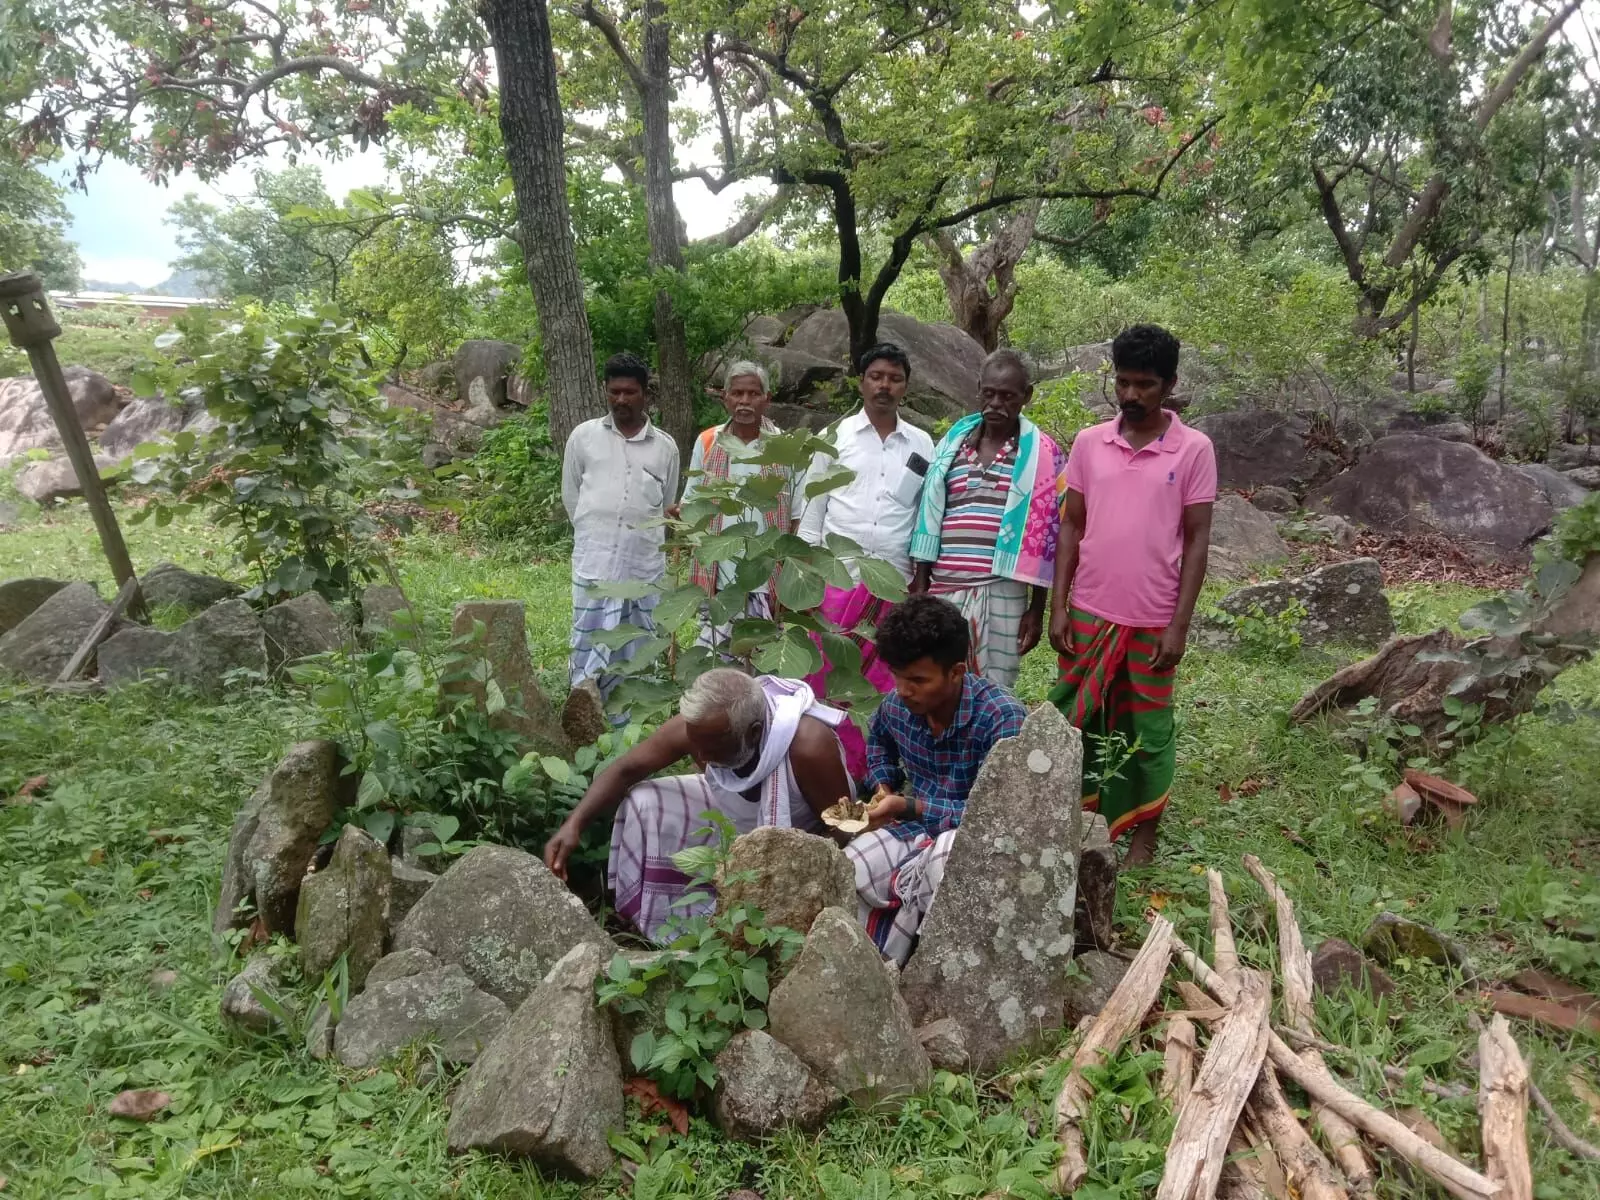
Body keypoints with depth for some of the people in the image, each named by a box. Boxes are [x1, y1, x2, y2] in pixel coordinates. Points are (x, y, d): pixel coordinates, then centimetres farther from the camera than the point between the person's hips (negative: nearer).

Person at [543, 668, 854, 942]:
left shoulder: (807, 746, -40)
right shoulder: (704, 724, -28)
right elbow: (627, 769, -18)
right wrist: (574, 824, -31)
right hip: (733, 812, 4)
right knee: (643, 805, -13)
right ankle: (648, 926, 2)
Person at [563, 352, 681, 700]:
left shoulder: (666, 447, 6)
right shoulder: (584, 436, 4)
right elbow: (570, 494, 11)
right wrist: (594, 536, 11)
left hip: (645, 571, 2)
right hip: (594, 568, -1)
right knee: (589, 661, 1)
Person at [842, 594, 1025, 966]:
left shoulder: (1002, 717, -25)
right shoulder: (896, 704, -5)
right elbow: (877, 738, 22)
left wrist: (908, 807, -26)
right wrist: (884, 789, 4)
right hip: (916, 827, 5)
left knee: (949, 852, -40)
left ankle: (902, 890, -11)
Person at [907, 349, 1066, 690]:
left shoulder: (1042, 453, 1)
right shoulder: (954, 440, 11)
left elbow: (1044, 533, 0)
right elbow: (931, 515, 12)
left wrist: (1037, 608, -2)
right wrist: (920, 584, 8)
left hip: (1001, 594, -3)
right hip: (945, 589, 3)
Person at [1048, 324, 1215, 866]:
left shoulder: (1194, 449, -4)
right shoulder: (1089, 442, 2)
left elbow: (1197, 539, -4)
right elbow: (1071, 526, 6)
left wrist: (1179, 624, -8)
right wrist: (1059, 607, 0)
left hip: (1153, 618, -2)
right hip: (1088, 612, 2)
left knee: (1148, 731, 10)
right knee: (1079, 723, 10)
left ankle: (1143, 837, 25)